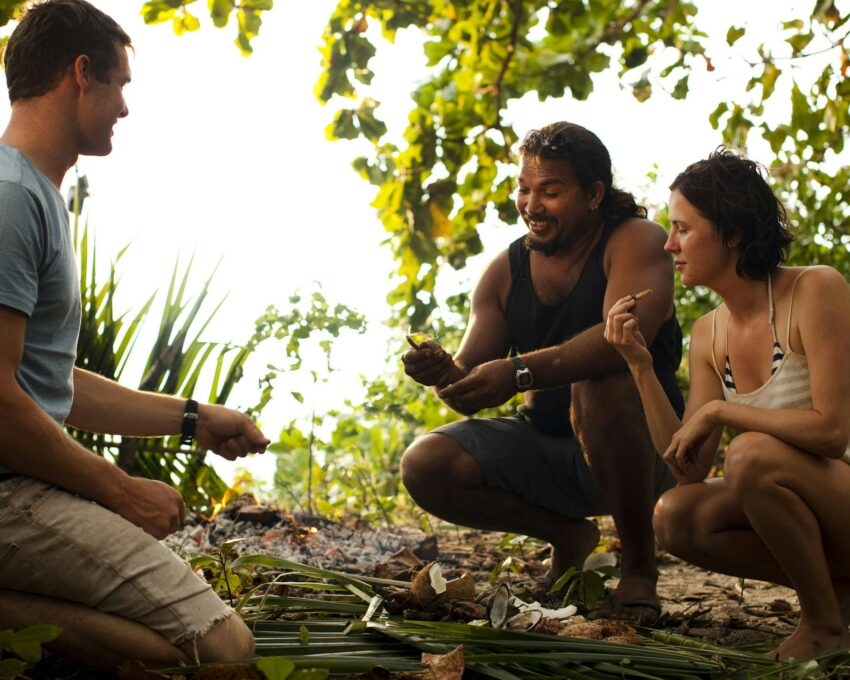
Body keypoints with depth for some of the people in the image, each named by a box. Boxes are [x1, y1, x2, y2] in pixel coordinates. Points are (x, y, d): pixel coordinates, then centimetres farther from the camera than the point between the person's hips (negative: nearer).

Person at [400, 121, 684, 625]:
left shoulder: (638, 241, -12)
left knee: (603, 383, -38)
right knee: (426, 466, -16)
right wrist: (444, 372, -27)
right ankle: (569, 536, 8)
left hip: (643, 450, -5)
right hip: (545, 447, 6)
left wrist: (520, 372, -44)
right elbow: (472, 385, -2)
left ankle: (640, 565, -18)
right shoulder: (505, 271, 3)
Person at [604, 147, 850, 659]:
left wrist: (718, 411, -18)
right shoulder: (708, 336, 4)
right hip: (800, 502, 7)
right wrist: (641, 366, -9)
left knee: (753, 455, -31)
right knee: (676, 517, -13)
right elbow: (689, 470, -2)